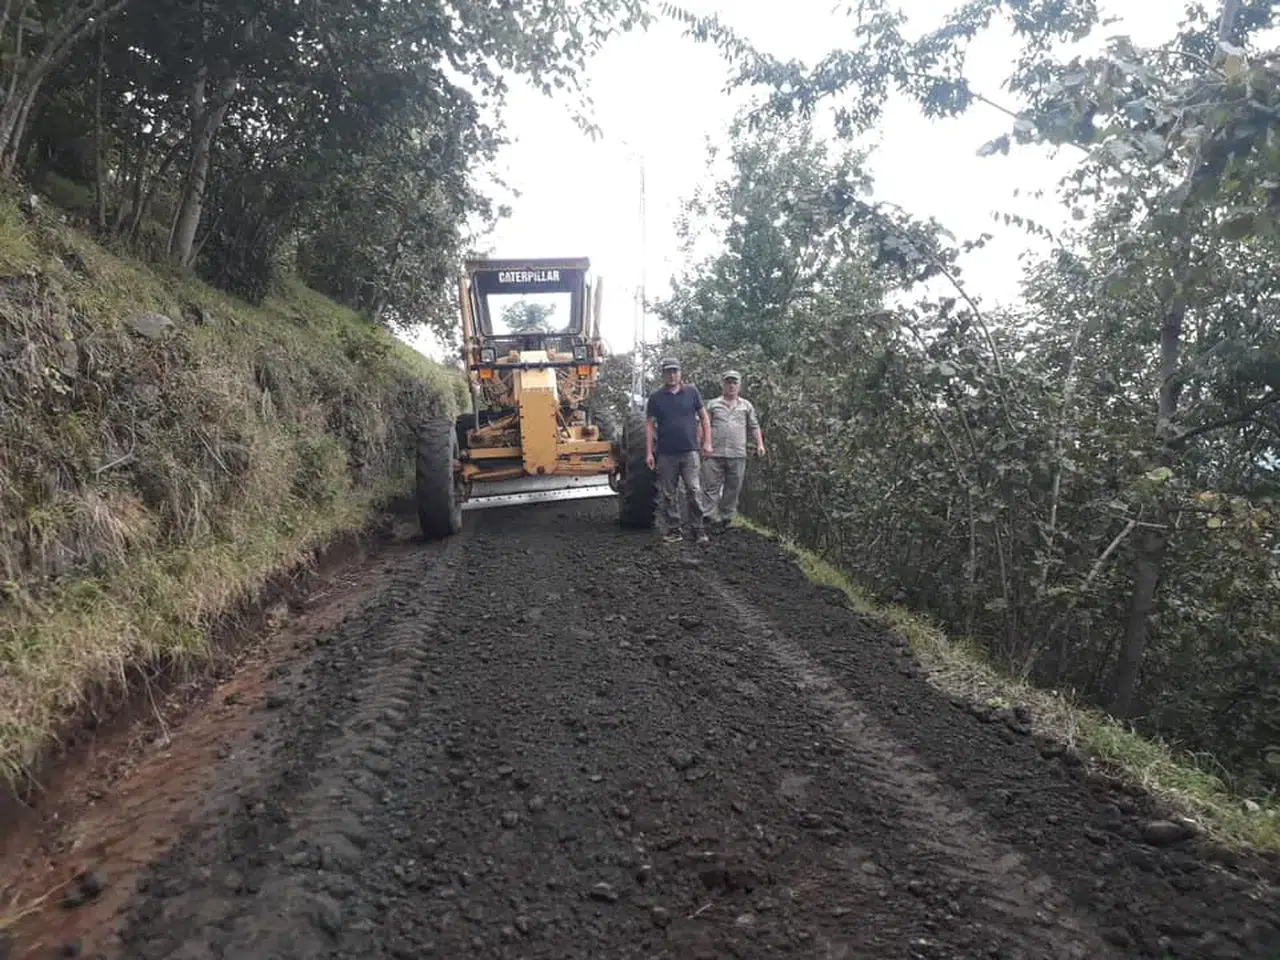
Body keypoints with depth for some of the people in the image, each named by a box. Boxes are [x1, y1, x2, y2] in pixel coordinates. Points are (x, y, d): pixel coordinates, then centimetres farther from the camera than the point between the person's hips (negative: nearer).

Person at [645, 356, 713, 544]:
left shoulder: (692, 392, 5)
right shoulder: (656, 397, 4)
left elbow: (704, 417, 9)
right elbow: (649, 425, 4)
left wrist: (707, 442, 2)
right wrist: (649, 452, -1)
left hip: (690, 451, -1)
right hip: (666, 454, 1)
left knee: (695, 490, -5)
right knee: (668, 495, 6)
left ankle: (698, 528, 5)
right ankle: (673, 529, 16)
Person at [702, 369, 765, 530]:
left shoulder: (746, 405, 16)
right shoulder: (712, 404, 11)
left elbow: (754, 427, 17)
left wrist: (759, 444, 7)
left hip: (738, 454, 2)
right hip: (715, 453, -2)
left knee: (733, 488, 5)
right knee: (711, 487, -6)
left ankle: (726, 517, 15)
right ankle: (711, 517, -3)